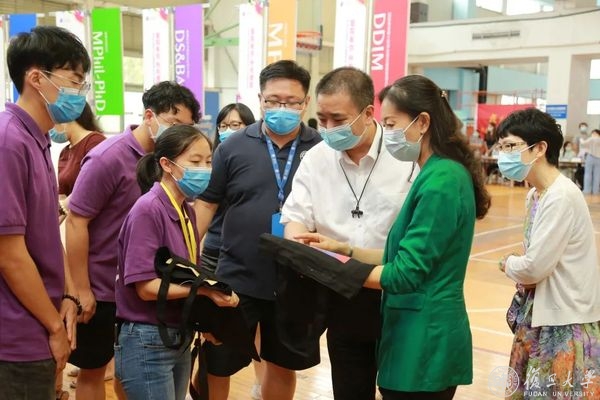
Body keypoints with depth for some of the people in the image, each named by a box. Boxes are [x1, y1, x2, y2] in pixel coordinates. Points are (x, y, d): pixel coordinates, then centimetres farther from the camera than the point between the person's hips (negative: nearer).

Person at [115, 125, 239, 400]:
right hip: (147, 343, -8)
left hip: (181, 339, 8)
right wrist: (203, 288, -25)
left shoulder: (187, 212, 6)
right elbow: (146, 287, -20)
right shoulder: (147, 210, -17)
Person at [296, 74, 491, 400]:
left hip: (424, 340, -9)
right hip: (426, 335, 9)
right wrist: (343, 249, 6)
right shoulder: (439, 174, 11)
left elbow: (405, 273, -21)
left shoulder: (440, 181, -20)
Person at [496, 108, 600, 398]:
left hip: (566, 325, -8)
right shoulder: (536, 194, 7)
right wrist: (518, 266, -8)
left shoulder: (561, 197, -21)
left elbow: (534, 267, -22)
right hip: (540, 315, 9)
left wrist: (506, 263, -3)